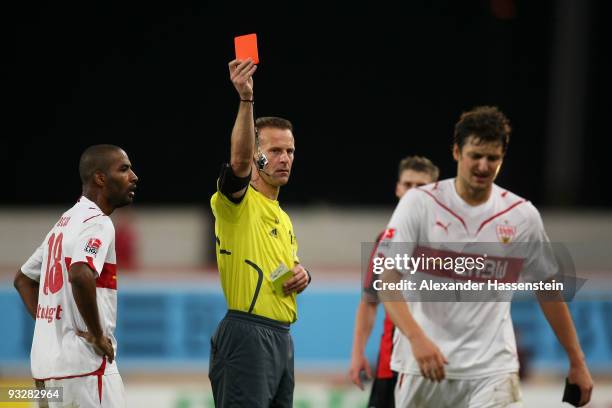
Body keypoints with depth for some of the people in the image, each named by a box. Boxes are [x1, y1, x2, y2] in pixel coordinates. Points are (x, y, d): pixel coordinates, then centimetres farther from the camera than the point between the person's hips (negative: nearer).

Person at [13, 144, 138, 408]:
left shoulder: (65, 222, 18)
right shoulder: (97, 222, -10)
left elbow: (23, 279, 26)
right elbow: (81, 276, -29)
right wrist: (98, 335, -19)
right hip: (85, 363, -9)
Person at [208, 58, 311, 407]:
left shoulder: (283, 218, 22)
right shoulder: (237, 201, -4)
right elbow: (239, 160, -25)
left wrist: (302, 276, 8)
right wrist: (246, 100, -38)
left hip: (281, 337, 9)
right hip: (247, 334, -9)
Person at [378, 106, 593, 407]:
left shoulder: (523, 215, 3)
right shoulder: (419, 203, -3)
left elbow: (548, 291, 13)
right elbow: (387, 282, -8)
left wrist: (577, 362, 13)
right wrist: (417, 338, -24)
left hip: (492, 368, 0)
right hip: (423, 363, 0)